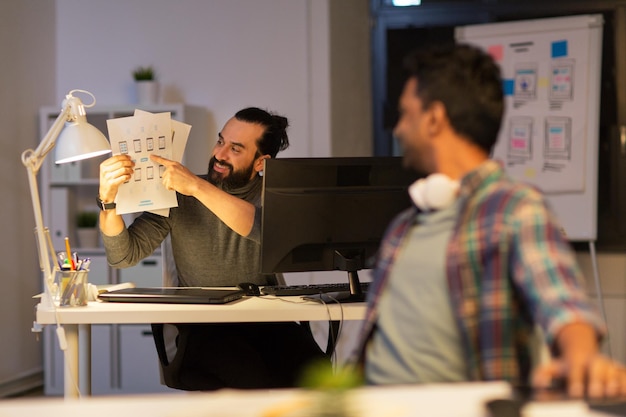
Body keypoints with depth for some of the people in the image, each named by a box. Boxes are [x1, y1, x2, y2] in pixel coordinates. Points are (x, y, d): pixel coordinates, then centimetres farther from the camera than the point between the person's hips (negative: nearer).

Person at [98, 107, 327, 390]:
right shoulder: (178, 194, 5)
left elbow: (269, 229, -21)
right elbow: (124, 255, -2)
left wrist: (197, 187, -27)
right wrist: (108, 199, -19)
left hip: (264, 323, 1)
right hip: (201, 330, -1)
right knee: (260, 382, -31)